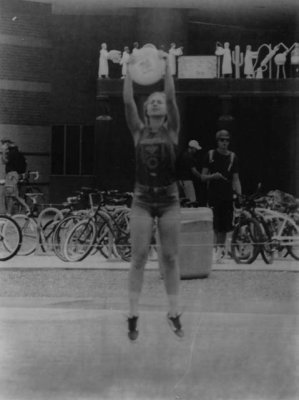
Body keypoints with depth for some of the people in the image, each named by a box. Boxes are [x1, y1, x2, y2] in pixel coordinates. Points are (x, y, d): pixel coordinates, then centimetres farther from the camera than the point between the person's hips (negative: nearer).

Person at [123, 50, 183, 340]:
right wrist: (131, 68, -11)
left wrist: (166, 66, -14)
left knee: (170, 257, 4)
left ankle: (174, 313, 11)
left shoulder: (172, 131, 3)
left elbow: (172, 97, -10)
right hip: (142, 200, 0)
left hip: (169, 199, 0)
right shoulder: (138, 131, 5)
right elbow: (127, 101, -7)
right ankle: (133, 316, 1)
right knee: (138, 257, -1)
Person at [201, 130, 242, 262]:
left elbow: (236, 179, 5)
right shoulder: (210, 155, 1)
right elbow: (203, 177, 3)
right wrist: (213, 176, -17)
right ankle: (217, 249, -9)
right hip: (213, 195, -2)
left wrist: (240, 195, -8)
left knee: (224, 227, 4)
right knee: (215, 226, -12)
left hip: (227, 196, 2)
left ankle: (220, 249, 19)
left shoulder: (233, 157, 6)